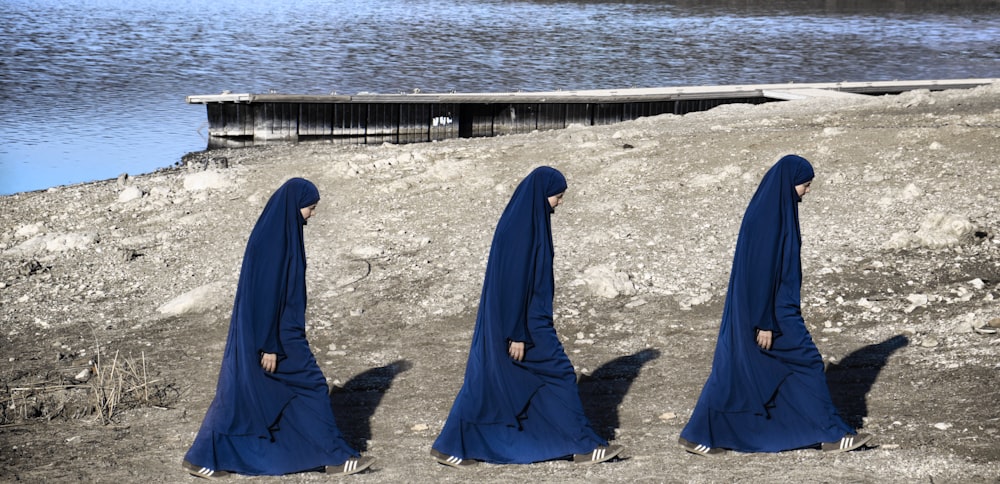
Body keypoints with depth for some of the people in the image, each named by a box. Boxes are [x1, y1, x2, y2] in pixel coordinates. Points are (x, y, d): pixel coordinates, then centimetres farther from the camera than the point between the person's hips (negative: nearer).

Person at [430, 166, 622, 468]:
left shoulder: (525, 220, 11)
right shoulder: (520, 227, -20)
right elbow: (515, 279, -22)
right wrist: (518, 333, -21)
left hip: (516, 315, 10)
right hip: (522, 318, -10)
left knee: (489, 381, 11)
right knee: (559, 373, -2)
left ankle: (451, 447, 13)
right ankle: (583, 445, 6)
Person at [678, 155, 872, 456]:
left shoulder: (774, 208, 10)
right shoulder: (767, 216, -21)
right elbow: (762, 267, -22)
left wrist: (792, 304, 23)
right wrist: (765, 322, -21)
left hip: (775, 303, 10)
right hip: (769, 307, -10)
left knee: (737, 370, 11)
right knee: (806, 362, -1)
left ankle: (698, 436, 13)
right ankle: (830, 434, 8)